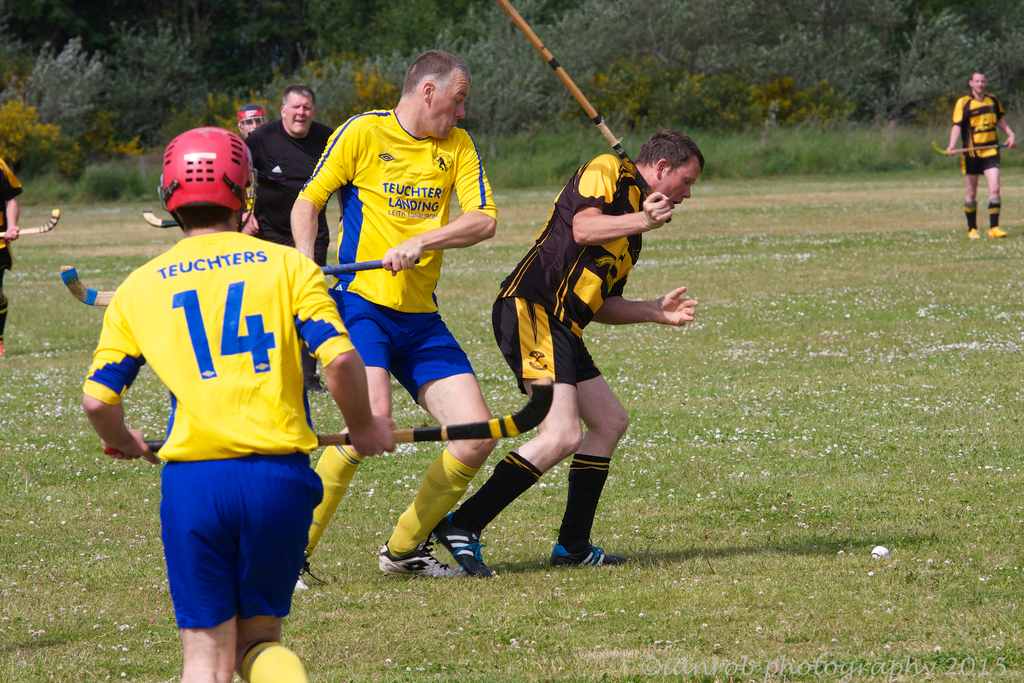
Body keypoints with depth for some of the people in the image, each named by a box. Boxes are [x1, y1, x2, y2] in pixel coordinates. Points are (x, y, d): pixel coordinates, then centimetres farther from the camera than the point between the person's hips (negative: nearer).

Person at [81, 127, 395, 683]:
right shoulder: (287, 265, 7)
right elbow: (339, 357, -5)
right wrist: (362, 427, 12)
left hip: (191, 478, 0)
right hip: (279, 476, 0)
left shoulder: (138, 288, 10)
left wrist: (122, 443, 28)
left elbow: (98, 399, 7)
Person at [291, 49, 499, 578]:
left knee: (477, 437, -3)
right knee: (373, 417, -29)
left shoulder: (457, 146, 12)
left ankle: (403, 549, 16)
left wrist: (421, 242, -16)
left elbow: (484, 219, 0)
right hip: (361, 301, -6)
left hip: (421, 316, 6)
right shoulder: (362, 133, -2)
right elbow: (308, 201, 2)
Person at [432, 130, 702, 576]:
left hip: (561, 329, 11)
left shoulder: (631, 233, 27)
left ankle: (573, 545, 20)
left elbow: (601, 305, 27)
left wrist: (657, 312, 19)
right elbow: (583, 227, -17)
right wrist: (642, 221, -12)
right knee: (562, 436, -20)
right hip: (530, 309, -11)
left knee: (610, 422, 16)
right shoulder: (606, 171, 1)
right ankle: (462, 526, -19)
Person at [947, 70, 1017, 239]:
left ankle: (994, 227, -7)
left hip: (991, 151, 3)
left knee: (994, 188, -10)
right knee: (971, 193, 3)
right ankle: (972, 229, 14)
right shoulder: (963, 103, -4)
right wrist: (952, 146, -25)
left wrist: (1010, 134, 16)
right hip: (971, 153, -3)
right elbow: (957, 126, -11)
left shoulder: (993, 100, 10)